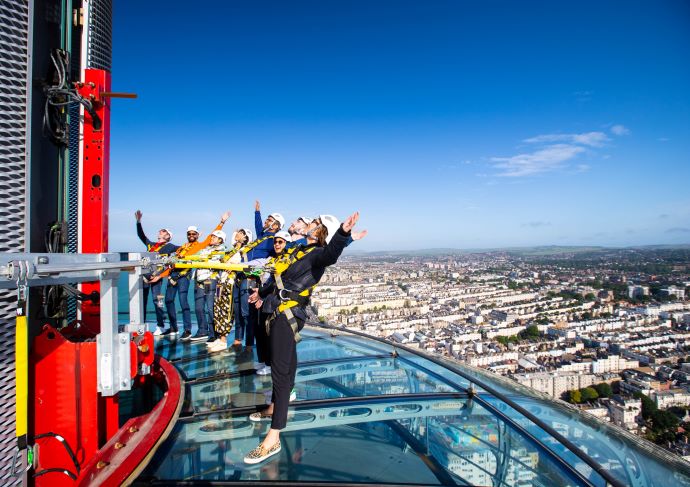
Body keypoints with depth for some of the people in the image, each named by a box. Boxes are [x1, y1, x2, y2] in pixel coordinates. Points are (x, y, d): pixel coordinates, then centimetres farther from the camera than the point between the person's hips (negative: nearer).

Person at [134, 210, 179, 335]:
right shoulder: (150, 244, 24)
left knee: (156, 300, -6)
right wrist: (138, 221, 28)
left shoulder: (169, 246, 7)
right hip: (145, 274, 6)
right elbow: (141, 235, 32)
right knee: (142, 300, 8)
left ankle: (161, 327, 0)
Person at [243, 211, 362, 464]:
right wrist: (262, 292, 44)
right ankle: (274, 408, 41)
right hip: (280, 314, 9)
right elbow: (281, 278, 30)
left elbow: (331, 255, -38)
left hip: (288, 316, -9)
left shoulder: (317, 253, -11)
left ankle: (273, 438, -4)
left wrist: (343, 232, -57)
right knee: (283, 365, 23)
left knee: (280, 371, -9)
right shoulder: (301, 250, 16)